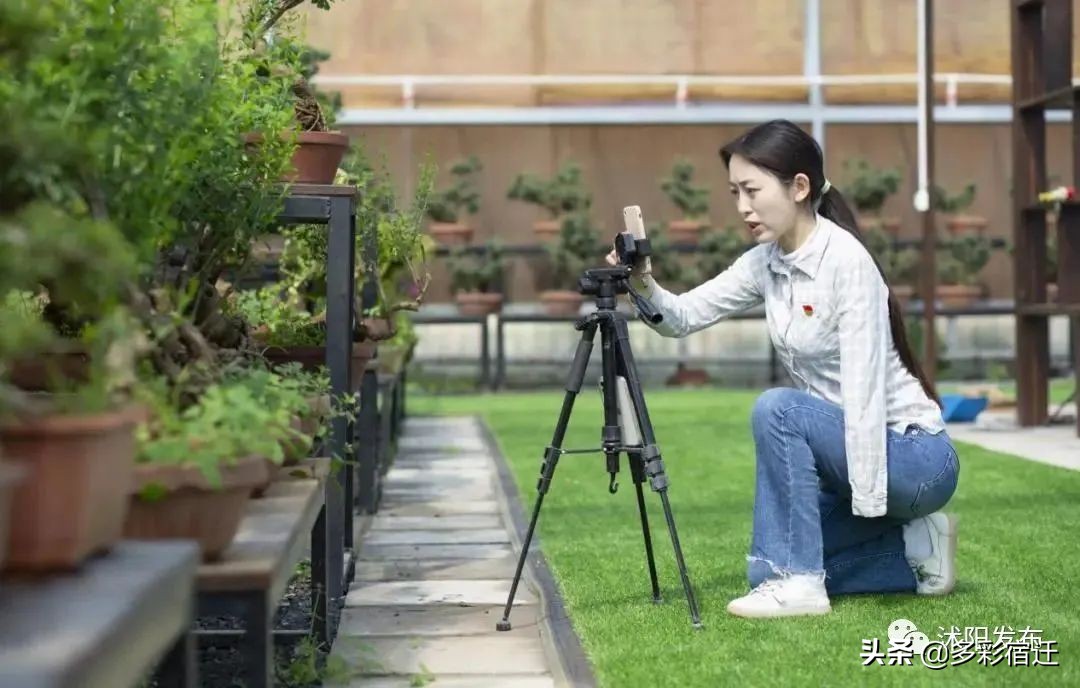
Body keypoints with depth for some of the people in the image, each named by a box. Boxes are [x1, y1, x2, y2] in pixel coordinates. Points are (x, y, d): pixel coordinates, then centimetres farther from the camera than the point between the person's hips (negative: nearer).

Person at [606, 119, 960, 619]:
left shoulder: (845, 260, -22)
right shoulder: (765, 263, 2)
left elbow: (863, 389, -26)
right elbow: (684, 316, 1)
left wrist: (868, 506, -28)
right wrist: (643, 285, -21)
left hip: (914, 456, -8)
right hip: (847, 451, 8)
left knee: (777, 410, -28)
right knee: (769, 569, 4)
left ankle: (799, 582, -19)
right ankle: (912, 548, 15)